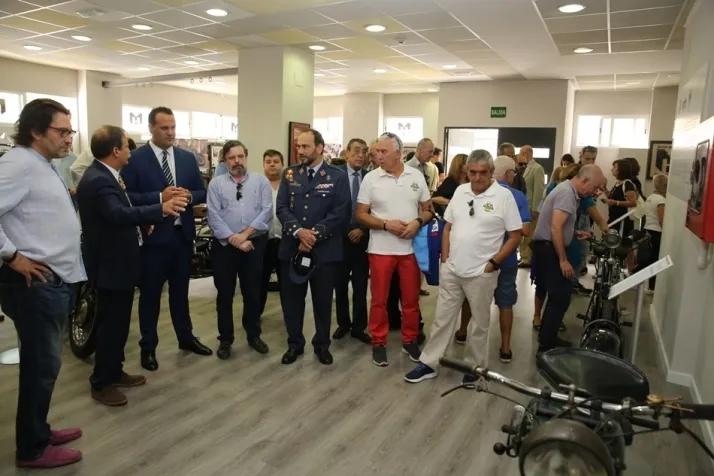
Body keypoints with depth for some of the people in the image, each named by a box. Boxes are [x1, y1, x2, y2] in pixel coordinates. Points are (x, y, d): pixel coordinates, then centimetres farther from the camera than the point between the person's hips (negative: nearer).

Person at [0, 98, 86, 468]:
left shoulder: (44, 166, 15)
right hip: (36, 282, -10)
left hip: (56, 280, 10)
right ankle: (32, 448, 18)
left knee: (45, 363, 18)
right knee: (41, 364, 2)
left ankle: (39, 432, 34)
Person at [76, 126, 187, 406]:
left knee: (118, 322, 18)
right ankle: (101, 384, 14)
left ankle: (114, 372, 32)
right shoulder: (98, 181, -24)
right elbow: (119, 214, -40)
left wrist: (143, 222, 9)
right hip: (111, 265, -11)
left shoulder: (103, 175, 10)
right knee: (111, 324, 0)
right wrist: (160, 209, -50)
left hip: (117, 261, 11)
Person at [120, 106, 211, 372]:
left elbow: (202, 192, 9)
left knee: (180, 290, 17)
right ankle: (148, 347, 22)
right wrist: (160, 198, -23)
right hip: (153, 235, -4)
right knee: (150, 293, 8)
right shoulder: (135, 159, -7)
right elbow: (127, 197, -13)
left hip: (182, 233, 4)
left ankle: (186, 337, 32)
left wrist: (189, 196, -12)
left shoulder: (188, 158, 8)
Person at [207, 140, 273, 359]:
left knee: (253, 293, 11)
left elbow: (267, 212, -7)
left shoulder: (261, 181, 3)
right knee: (224, 294, 9)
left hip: (254, 244, 0)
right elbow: (214, 217, -6)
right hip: (224, 245, 0)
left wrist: (245, 234, -15)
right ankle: (225, 339, 24)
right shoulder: (216, 184, 3)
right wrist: (234, 240, -14)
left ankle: (254, 336, 28)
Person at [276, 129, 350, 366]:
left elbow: (340, 212, -8)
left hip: (325, 248, -2)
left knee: (323, 300, 10)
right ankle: (295, 344, 27)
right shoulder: (289, 174, 7)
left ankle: (322, 345, 27)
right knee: (291, 299, 10)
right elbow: (282, 208, 0)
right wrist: (299, 231, -17)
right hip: (292, 247, 3)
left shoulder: (337, 176, -1)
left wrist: (315, 233, -16)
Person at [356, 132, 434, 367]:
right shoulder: (371, 179, -4)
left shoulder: (417, 176, 1)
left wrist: (418, 222, -14)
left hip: (411, 248, 2)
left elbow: (428, 209, 7)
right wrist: (386, 224, -16)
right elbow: (361, 214, -3)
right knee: (379, 299, 7)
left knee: (411, 298, 12)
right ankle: (378, 343, 22)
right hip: (381, 249, -1)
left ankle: (410, 340, 28)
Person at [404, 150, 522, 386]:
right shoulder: (460, 191, 5)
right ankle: (428, 363, 23)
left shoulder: (504, 196, -9)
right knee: (442, 318, 12)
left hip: (481, 273, -4)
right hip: (451, 269, 4)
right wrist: (444, 259, 5)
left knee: (479, 323, 12)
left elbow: (515, 236, -6)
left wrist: (493, 263, -10)